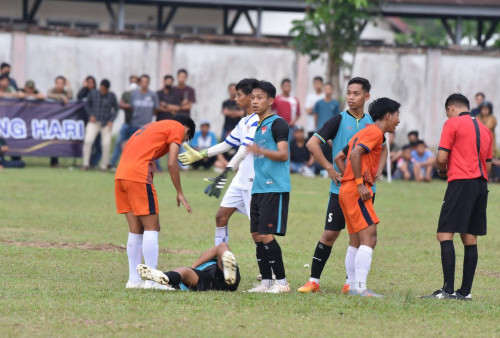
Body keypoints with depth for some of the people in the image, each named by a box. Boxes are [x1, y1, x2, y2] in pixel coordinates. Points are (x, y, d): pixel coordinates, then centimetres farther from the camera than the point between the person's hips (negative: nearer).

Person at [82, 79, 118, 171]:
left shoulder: (112, 96, -2)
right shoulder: (93, 93, -1)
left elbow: (116, 109, 7)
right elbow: (87, 105, 11)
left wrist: (111, 120, -6)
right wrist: (91, 115, -4)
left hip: (106, 124, 0)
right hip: (94, 122, 0)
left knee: (106, 144, -6)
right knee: (88, 141, -16)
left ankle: (104, 165, 10)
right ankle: (85, 164, -8)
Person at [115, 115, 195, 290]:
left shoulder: (154, 126, 30)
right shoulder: (177, 128, 6)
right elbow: (172, 164, -5)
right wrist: (180, 193, 3)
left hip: (120, 175, 8)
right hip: (138, 176, -8)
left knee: (135, 230, 12)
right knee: (151, 228, -4)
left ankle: (134, 280, 12)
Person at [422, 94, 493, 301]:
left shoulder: (452, 123, -2)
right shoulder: (484, 129, 19)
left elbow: (442, 158, -8)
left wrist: (441, 170, 12)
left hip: (461, 183, -7)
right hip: (481, 183, 7)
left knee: (445, 235, -9)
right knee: (470, 239, 9)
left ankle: (448, 289, -19)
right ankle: (466, 291, 7)